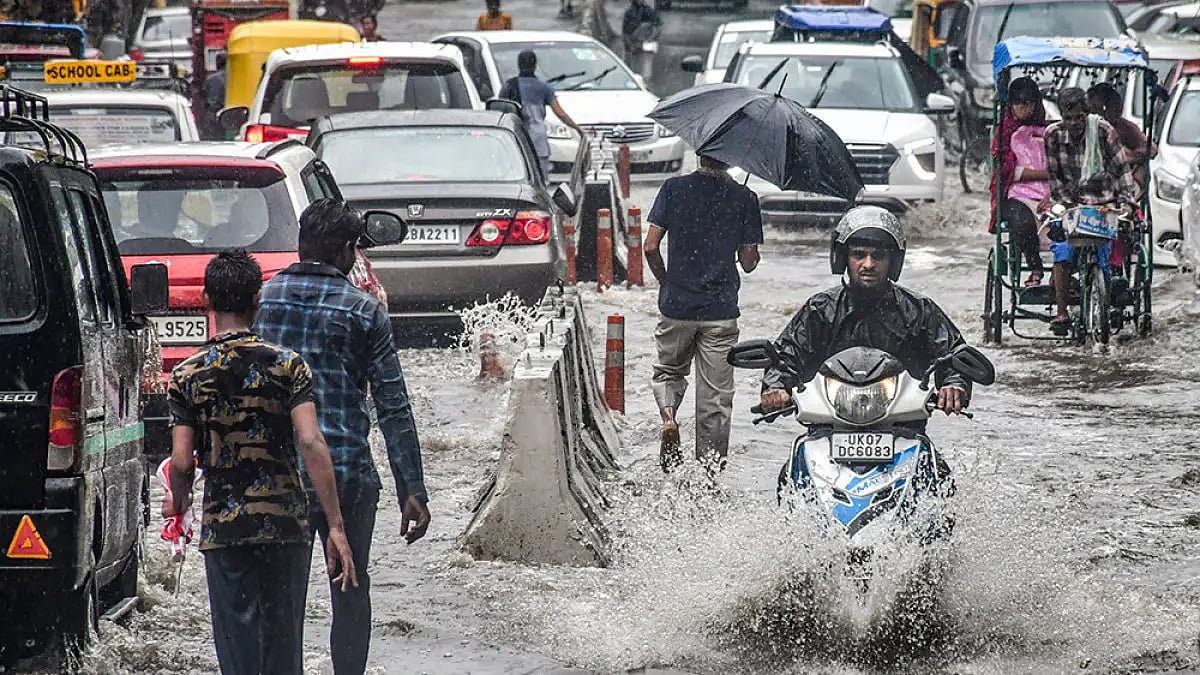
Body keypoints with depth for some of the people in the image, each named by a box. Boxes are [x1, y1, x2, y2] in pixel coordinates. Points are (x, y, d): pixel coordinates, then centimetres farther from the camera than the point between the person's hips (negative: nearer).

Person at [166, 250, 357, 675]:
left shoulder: (186, 377, -2)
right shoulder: (287, 366, -4)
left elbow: (181, 461, -6)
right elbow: (311, 443, -13)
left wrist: (177, 503, 17)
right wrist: (336, 527, -12)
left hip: (222, 528, 0)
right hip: (286, 525, 0)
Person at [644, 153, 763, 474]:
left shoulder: (674, 188, -4)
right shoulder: (744, 198, -5)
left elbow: (651, 247, -5)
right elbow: (748, 262, -3)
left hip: (677, 304, 1)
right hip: (721, 310, -1)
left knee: (669, 370, 24)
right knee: (715, 395, 8)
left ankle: (668, 416, -5)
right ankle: (711, 469, 9)